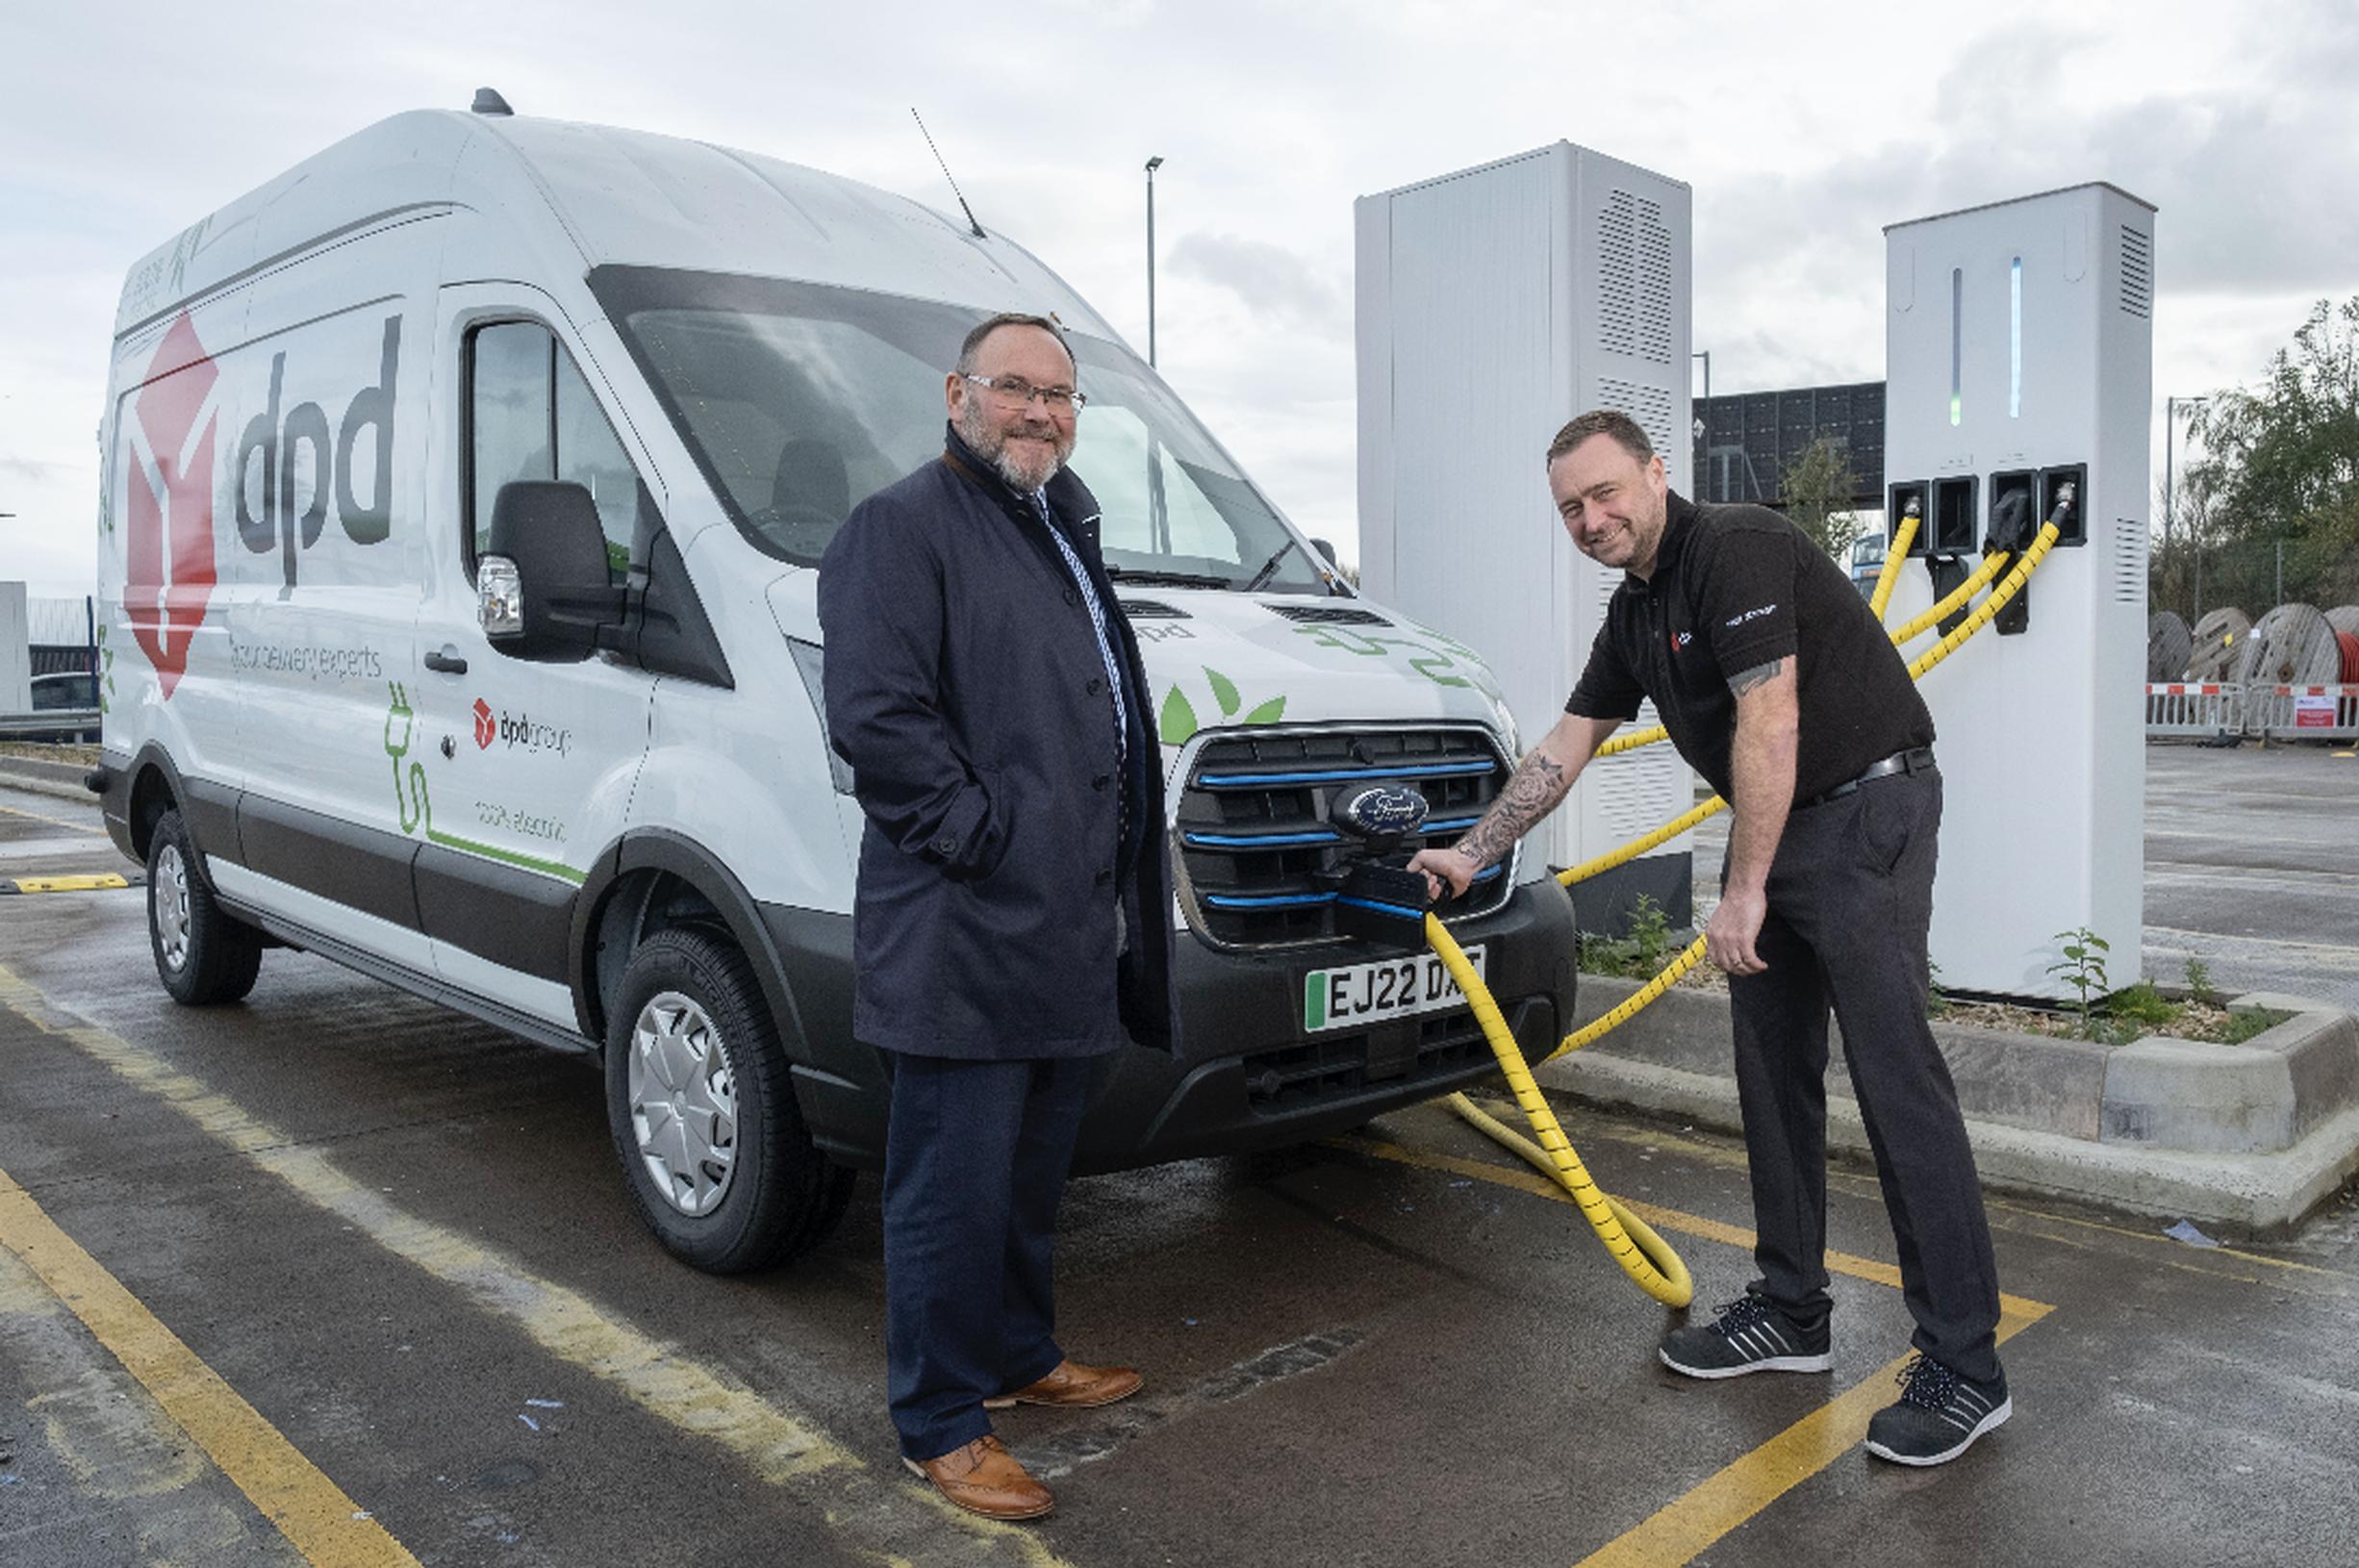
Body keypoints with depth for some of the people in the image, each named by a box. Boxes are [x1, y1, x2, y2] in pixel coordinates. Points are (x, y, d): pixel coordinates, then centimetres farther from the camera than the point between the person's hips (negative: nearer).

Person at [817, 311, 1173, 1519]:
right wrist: (984, 834, -19)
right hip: (962, 943, -9)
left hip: (1069, 936, 9)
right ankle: (940, 1425, 18)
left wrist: (1112, 896, 17)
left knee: (1033, 1178, 22)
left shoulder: (1065, 535, 21)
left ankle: (1022, 1359, 39)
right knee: (955, 1189, 2)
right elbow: (874, 716, -20)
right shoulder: (903, 526, -9)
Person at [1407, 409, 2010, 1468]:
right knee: (1774, 1072, 11)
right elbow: (1563, 748, 18)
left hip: (1864, 812, -9)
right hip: (1773, 826, 10)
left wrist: (1745, 890, -20)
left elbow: (1769, 724, -22)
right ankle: (1791, 1312, 23)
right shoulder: (1634, 613, 12)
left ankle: (1963, 1365, -3)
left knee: (1894, 1073, -10)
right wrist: (1470, 855, 18)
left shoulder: (1736, 549, -16)